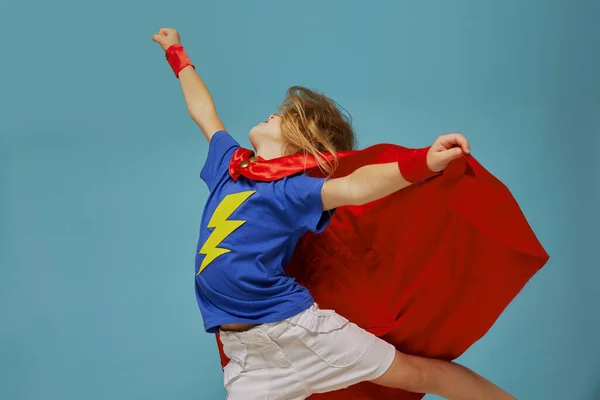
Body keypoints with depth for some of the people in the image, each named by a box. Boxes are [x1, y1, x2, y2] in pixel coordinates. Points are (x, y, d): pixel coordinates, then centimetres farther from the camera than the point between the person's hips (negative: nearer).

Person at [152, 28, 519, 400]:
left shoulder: (291, 190, -8)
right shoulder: (230, 164, 11)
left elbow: (355, 187, -26)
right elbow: (203, 111, 26)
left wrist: (424, 163, -44)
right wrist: (177, 53, 38)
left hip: (297, 326, -6)